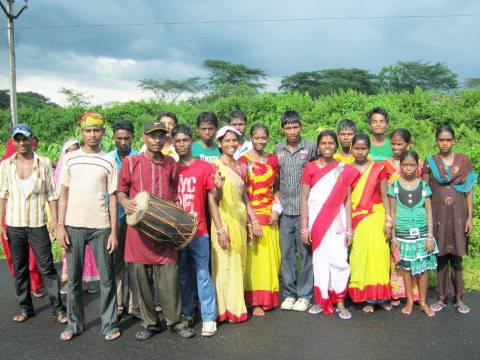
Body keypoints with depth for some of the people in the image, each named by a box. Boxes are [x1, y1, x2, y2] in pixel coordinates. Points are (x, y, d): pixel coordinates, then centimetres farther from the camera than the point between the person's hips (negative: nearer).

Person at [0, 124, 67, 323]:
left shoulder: (44, 163, -3)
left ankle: (58, 308, 10)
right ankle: (25, 308, 25)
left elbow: (51, 195, -2)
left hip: (38, 224, -2)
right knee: (20, 269, 12)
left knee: (47, 267, 0)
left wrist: (56, 223, -6)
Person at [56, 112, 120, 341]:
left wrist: (113, 231, -3)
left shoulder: (109, 161, 2)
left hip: (101, 227, -1)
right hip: (74, 226, 1)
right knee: (73, 279, 9)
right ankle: (75, 324, 24)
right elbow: (63, 194, 7)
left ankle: (109, 324, 16)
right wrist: (60, 226, -1)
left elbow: (112, 198, 2)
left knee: (106, 278, 4)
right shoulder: (70, 159, 5)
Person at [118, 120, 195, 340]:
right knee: (141, 277, 6)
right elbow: (121, 190, 9)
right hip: (139, 229, -1)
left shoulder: (171, 164, 9)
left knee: (169, 276, 1)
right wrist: (125, 202, -12)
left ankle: (175, 320, 18)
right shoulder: (131, 162, 2)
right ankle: (149, 323, 22)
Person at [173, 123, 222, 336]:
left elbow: (212, 197, 0)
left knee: (202, 274, -1)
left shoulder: (204, 167, 0)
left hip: (198, 231, -3)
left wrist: (217, 187, -21)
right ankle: (186, 313, 25)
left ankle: (209, 318, 6)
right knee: (183, 275, 13)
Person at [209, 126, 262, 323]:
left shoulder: (240, 167, 11)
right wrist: (220, 229, -18)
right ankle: (224, 309, 14)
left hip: (240, 220, 6)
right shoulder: (215, 165, -8)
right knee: (224, 265, 1)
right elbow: (212, 200, -13)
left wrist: (254, 220, 10)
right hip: (224, 220, -6)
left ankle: (236, 308, 24)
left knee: (239, 265, 12)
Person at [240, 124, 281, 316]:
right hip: (250, 215, -5)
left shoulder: (272, 160, 10)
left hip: (270, 215, 5)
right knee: (253, 256, -1)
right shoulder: (243, 161, -5)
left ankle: (269, 296, 24)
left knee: (271, 256, 10)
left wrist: (276, 210, 2)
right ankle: (255, 301, 8)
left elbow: (275, 188, 14)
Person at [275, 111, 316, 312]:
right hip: (285, 211, 3)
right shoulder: (278, 149, 9)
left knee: (306, 252, 3)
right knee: (286, 252, 8)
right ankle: (289, 293, 20)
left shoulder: (310, 148, 0)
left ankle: (305, 295, 14)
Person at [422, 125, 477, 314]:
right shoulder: (430, 162, 3)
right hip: (438, 214, 0)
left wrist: (470, 217, -1)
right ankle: (442, 297, 15)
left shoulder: (463, 160, 4)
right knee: (440, 256, 4)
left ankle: (459, 297, 14)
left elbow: (469, 190, 4)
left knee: (456, 256, 3)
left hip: (458, 214, 0)